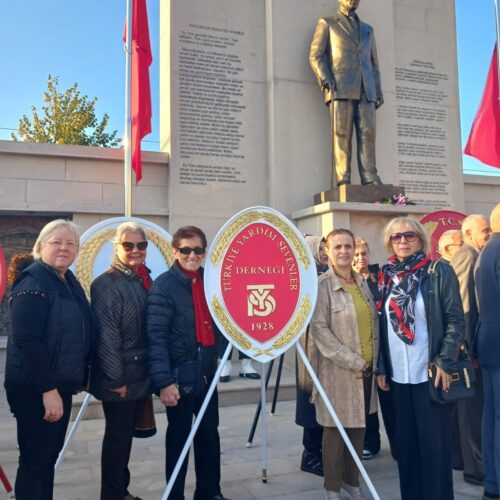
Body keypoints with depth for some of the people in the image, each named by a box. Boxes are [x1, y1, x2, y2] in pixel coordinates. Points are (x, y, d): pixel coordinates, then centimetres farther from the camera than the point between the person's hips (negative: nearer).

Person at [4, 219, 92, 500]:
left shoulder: (70, 282, 10)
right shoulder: (33, 283, -17)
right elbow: (26, 341, -23)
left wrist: (78, 378, 14)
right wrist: (48, 389, -24)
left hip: (61, 384, 8)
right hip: (35, 389, -8)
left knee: (50, 455, 18)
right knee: (35, 459, 2)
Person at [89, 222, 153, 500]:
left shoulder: (145, 280, 9)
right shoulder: (106, 284, -14)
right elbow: (106, 335, -19)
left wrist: (152, 372, 14)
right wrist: (116, 379, -19)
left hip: (140, 375, 7)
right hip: (119, 378, -7)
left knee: (126, 434, 19)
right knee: (118, 436, 5)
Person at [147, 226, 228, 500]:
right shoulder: (164, 285, -12)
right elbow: (156, 336, -17)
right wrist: (163, 380, -23)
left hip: (207, 372, 6)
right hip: (181, 375, -6)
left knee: (209, 434, 15)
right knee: (179, 437, 9)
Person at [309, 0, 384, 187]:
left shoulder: (367, 29, 27)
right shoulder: (326, 23, 14)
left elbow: (373, 63, 24)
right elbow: (315, 55, 2)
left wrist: (378, 91, 9)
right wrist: (325, 80, -15)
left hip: (365, 90, 4)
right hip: (340, 88, -4)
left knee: (367, 133, -8)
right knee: (342, 133, -12)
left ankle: (370, 179, -11)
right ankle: (343, 181, -14)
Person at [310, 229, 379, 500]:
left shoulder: (362, 283, 9)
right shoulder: (322, 285, -11)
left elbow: (373, 322, 15)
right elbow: (319, 329, -16)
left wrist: (373, 359, 5)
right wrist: (352, 361, -17)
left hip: (367, 368, 6)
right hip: (338, 369, -6)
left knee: (358, 427, 14)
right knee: (336, 429, 4)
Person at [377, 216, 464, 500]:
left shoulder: (440, 272, -3)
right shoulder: (387, 277, 8)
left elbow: (456, 319, -6)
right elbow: (382, 325, 10)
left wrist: (446, 362, -12)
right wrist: (381, 367, 8)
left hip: (430, 372, -4)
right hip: (398, 374, 4)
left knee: (434, 441, 3)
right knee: (406, 441, 11)